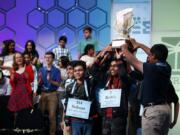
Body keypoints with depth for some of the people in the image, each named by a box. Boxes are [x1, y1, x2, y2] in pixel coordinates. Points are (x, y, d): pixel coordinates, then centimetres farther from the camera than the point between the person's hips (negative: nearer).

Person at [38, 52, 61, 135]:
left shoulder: (56, 70, 0)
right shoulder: (41, 70, 8)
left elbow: (58, 84, -3)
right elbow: (39, 83, 7)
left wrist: (51, 81, -20)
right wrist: (40, 79, -14)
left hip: (52, 94, -3)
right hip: (43, 93, 3)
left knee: (52, 115, -6)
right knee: (40, 114, 5)